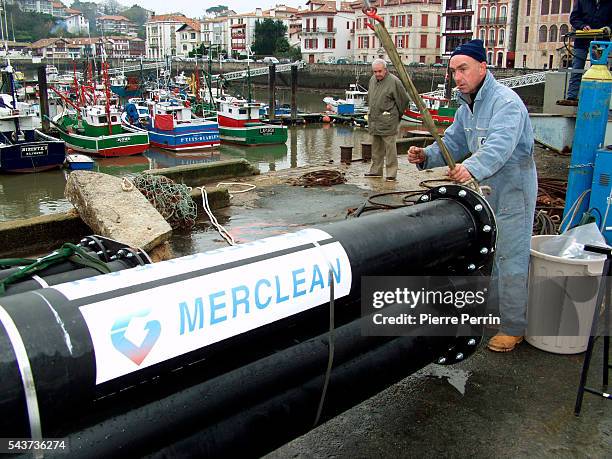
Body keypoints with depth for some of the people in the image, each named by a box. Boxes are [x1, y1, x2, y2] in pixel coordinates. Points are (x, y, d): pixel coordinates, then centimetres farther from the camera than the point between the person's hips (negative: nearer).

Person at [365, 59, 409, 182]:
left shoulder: (394, 81, -12)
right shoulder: (372, 80, 11)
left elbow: (404, 100, -5)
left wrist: (397, 115, 5)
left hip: (388, 122, -7)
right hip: (374, 121, 7)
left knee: (390, 148, -5)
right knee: (376, 148, 15)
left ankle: (391, 174, -2)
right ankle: (375, 170, 26)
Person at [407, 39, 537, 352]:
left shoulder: (506, 102, -21)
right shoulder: (466, 107, 9)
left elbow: (500, 145, -37)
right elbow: (453, 143, 9)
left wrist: (473, 168, -55)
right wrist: (426, 156, -11)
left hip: (513, 189, -9)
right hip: (483, 189, 9)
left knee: (510, 257, -3)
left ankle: (513, 327, 10)